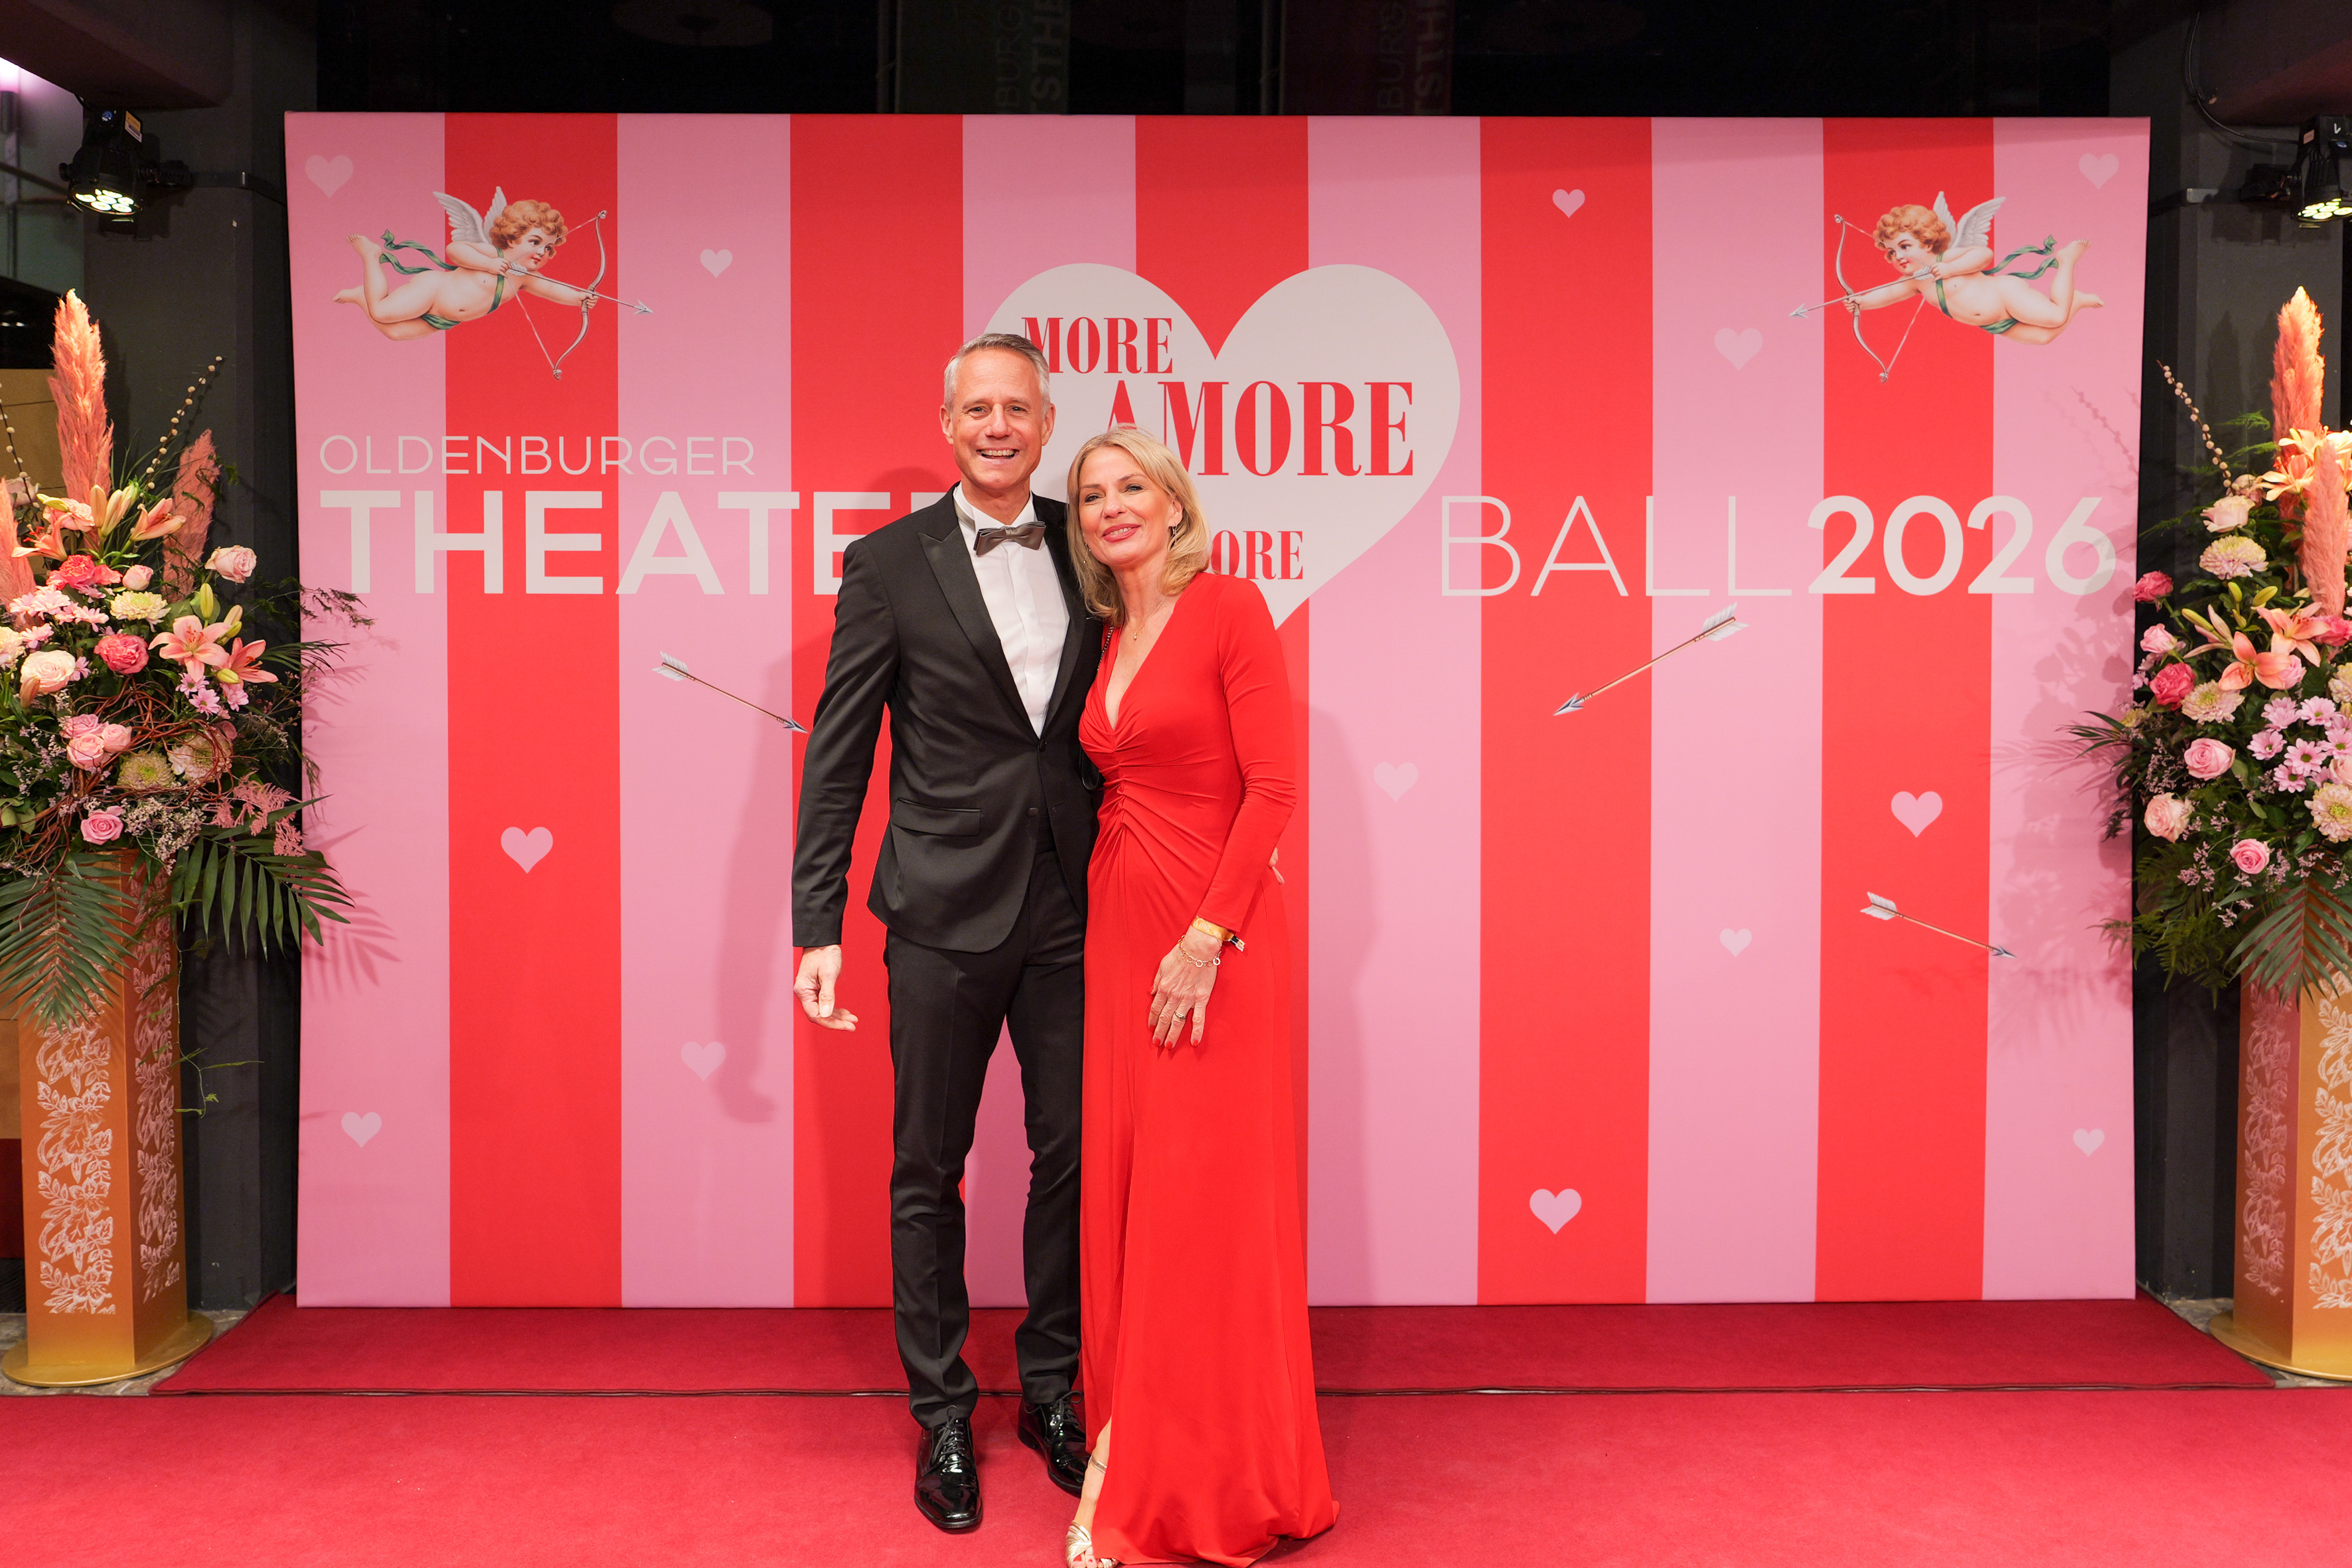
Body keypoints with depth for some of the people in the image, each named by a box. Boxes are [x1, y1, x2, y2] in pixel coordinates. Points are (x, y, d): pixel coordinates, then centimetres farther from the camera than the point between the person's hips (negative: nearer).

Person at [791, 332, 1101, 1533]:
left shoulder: (1086, 551, 6)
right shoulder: (889, 564, -2)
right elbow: (837, 756, -2)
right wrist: (818, 927, -6)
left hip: (1073, 911, 3)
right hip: (945, 914, -2)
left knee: (1073, 1157, 10)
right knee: (927, 1171, 8)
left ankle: (1051, 1390, 29)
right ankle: (941, 1416, 24)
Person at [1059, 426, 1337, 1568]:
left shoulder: (1228, 608, -9)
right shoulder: (1110, 640, 13)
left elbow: (1272, 785, -15)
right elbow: (1116, 788, 14)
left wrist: (1207, 937, -18)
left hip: (1214, 936, -7)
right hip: (1119, 926, 7)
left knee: (1206, 1196, -1)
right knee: (1124, 1187, 10)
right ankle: (1140, 1456, 26)